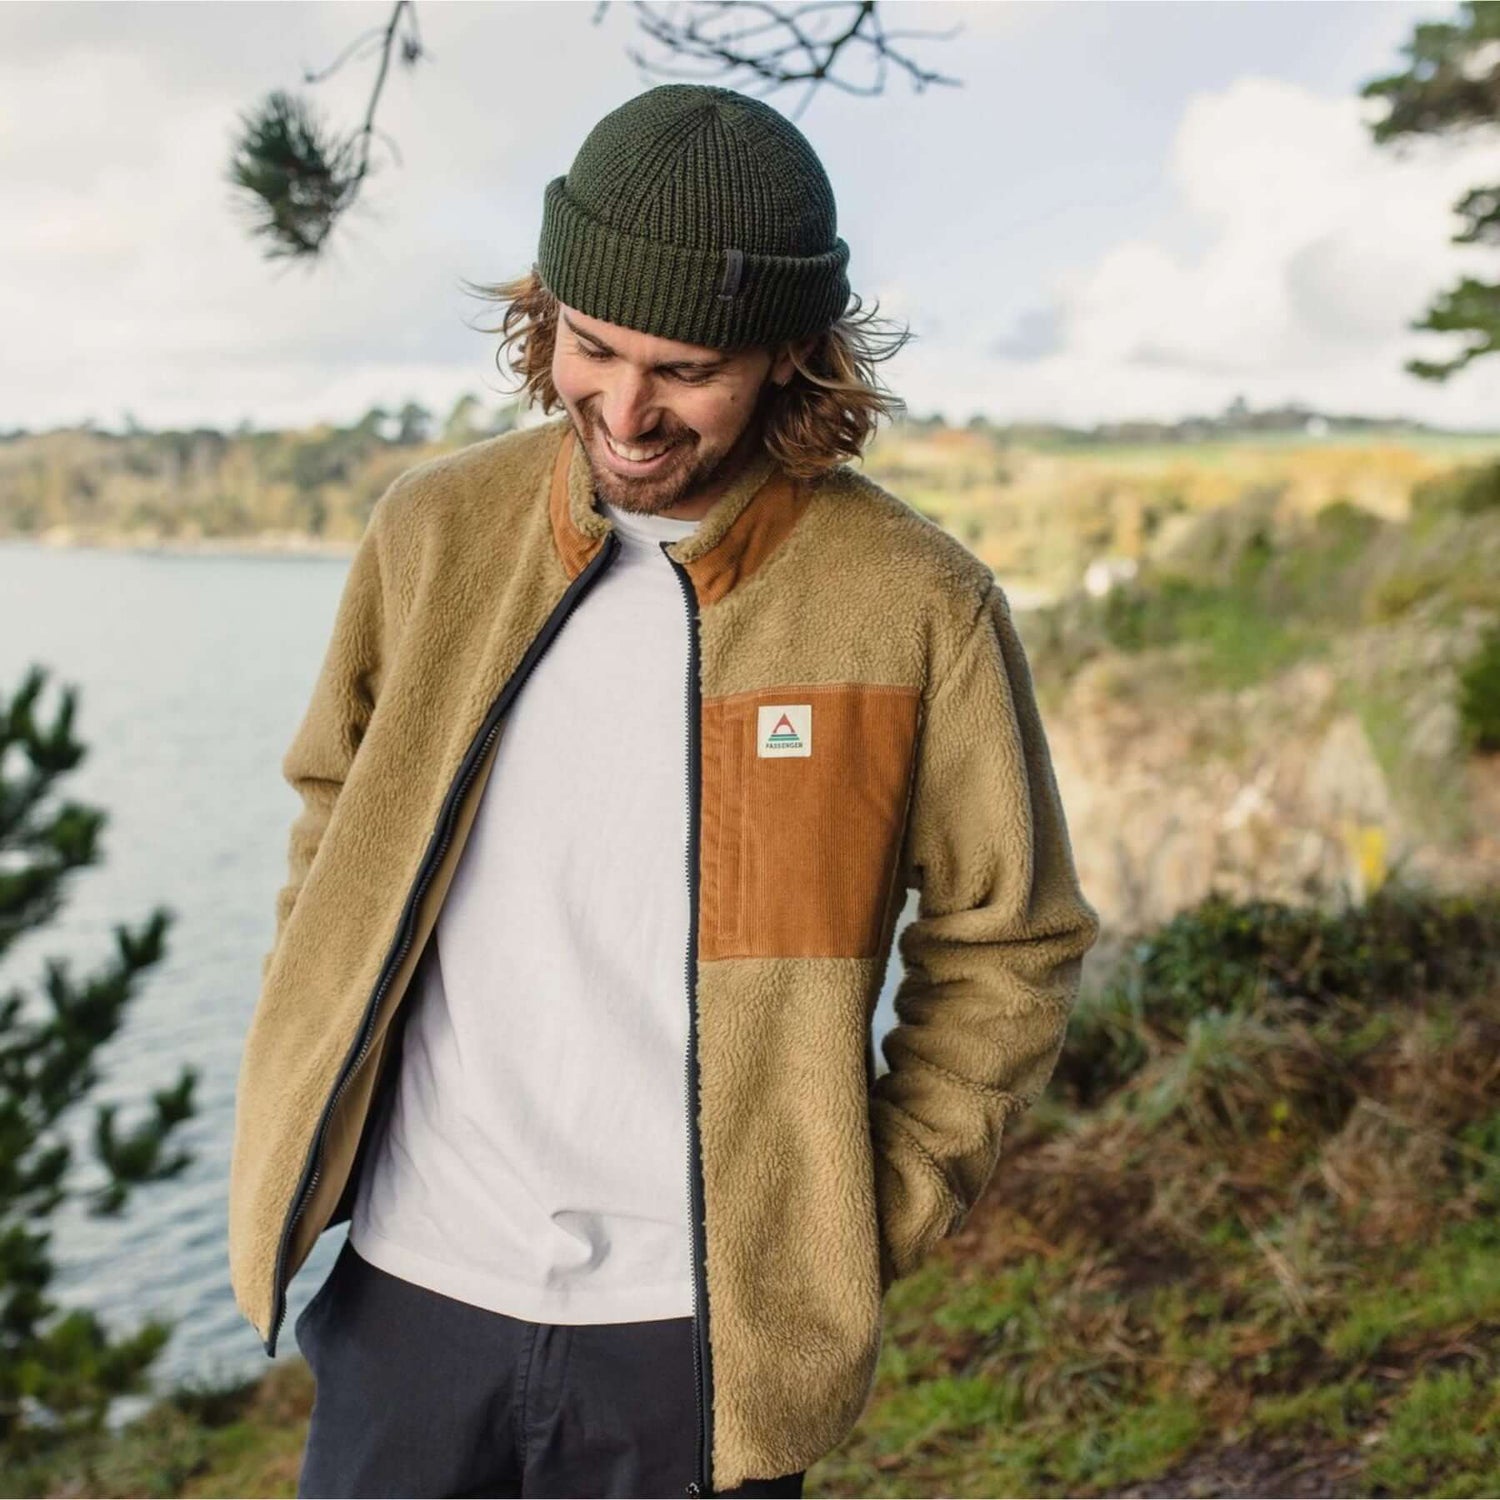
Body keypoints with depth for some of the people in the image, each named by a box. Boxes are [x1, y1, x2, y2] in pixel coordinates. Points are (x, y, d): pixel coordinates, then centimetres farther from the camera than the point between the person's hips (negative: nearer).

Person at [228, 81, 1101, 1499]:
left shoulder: (914, 605, -9)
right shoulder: (434, 527, -1)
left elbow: (1011, 943, 1)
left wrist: (873, 1220, -3)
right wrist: (308, 1078, 5)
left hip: (697, 1333, -2)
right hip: (408, 1290, 2)